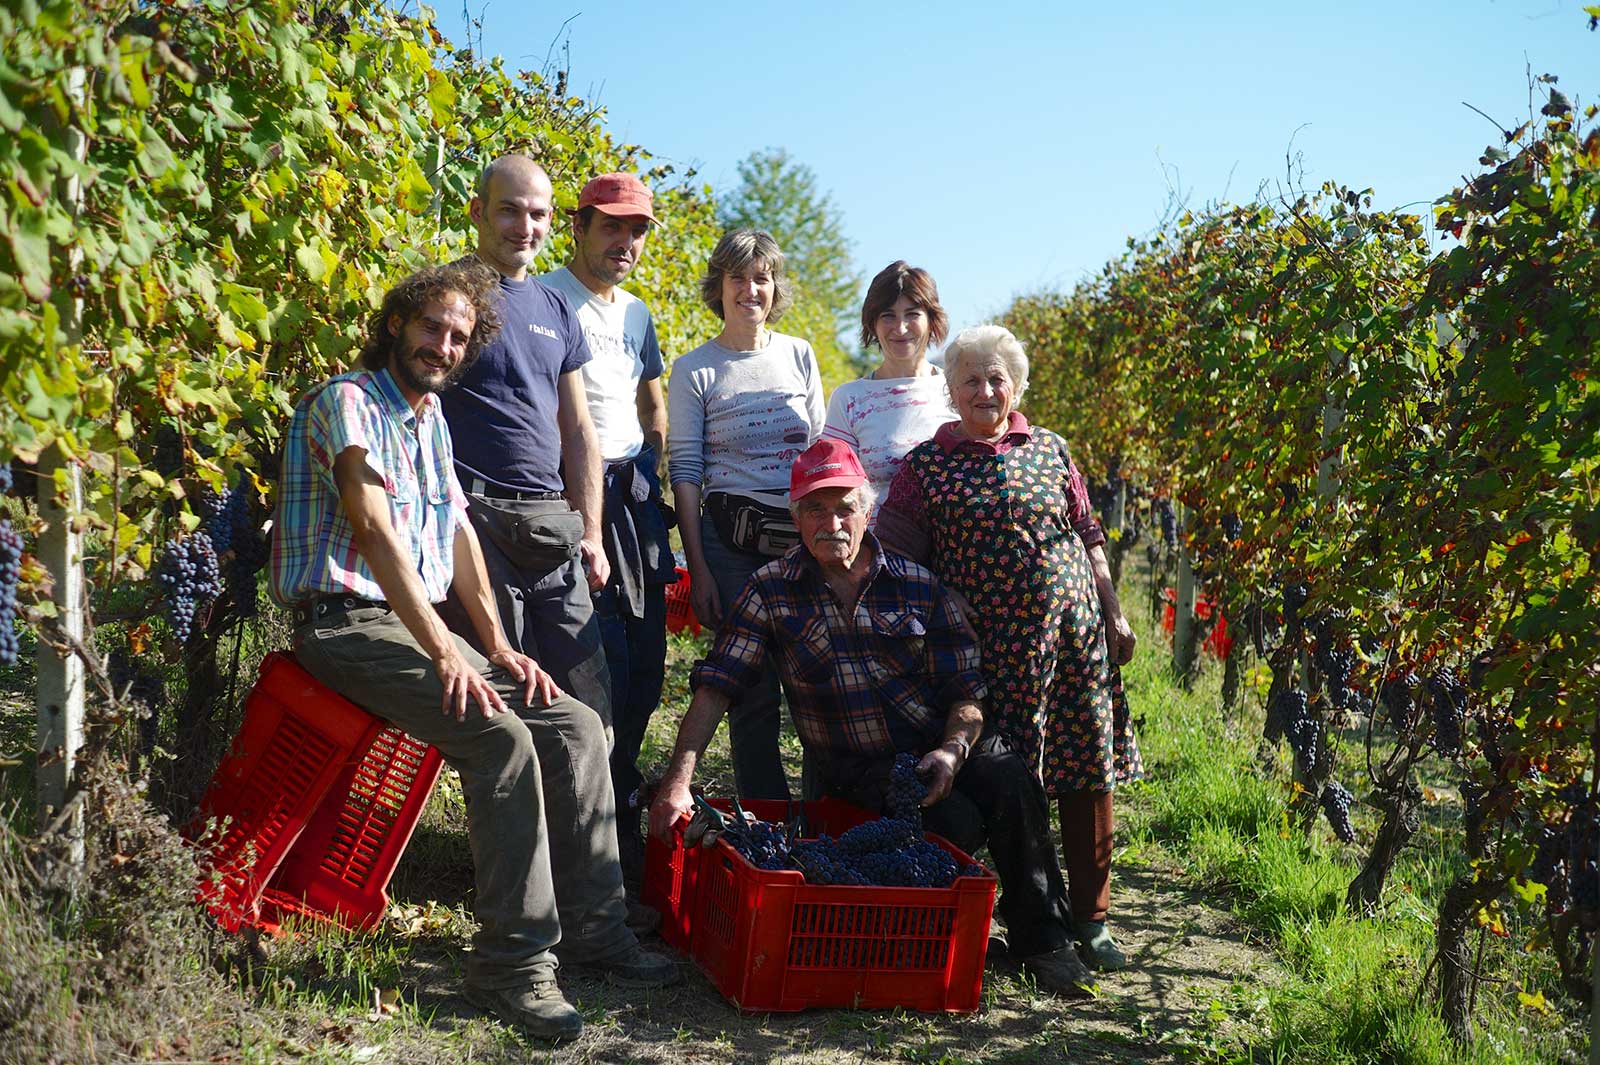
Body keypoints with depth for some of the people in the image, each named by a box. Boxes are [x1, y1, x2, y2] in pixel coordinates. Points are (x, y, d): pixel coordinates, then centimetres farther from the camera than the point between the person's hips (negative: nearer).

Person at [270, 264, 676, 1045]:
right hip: (350, 623, -8)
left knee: (578, 725, -2)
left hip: (420, 624, 8)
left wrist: (497, 645, 6)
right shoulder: (348, 402, -9)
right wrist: (446, 653, -28)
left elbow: (458, 532, 17)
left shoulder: (430, 415, 18)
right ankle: (513, 962, -19)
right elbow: (374, 527, -21)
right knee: (503, 740, -28)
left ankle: (594, 925, 6)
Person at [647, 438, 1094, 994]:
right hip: (857, 768, -2)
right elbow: (715, 686, -5)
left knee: (1010, 781, -29)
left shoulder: (918, 586, 5)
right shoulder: (770, 591, 1)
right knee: (956, 818, -29)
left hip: (944, 746, 2)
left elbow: (967, 688, 4)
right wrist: (678, 781, -15)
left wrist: (953, 750, -17)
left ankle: (1041, 939, -8)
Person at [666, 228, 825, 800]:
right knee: (754, 685, -1)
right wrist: (698, 569, -7)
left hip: (806, 537, 3)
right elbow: (685, 472, -2)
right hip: (732, 540, -3)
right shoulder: (694, 371, 0)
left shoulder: (799, 355, 10)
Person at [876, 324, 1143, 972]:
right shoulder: (926, 463, 3)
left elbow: (1088, 539, 14)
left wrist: (1114, 615, 10)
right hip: (988, 645, -2)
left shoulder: (1050, 450, 11)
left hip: (1073, 632, 3)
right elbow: (895, 555, 0)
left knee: (1086, 776, 5)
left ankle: (1090, 919, 19)